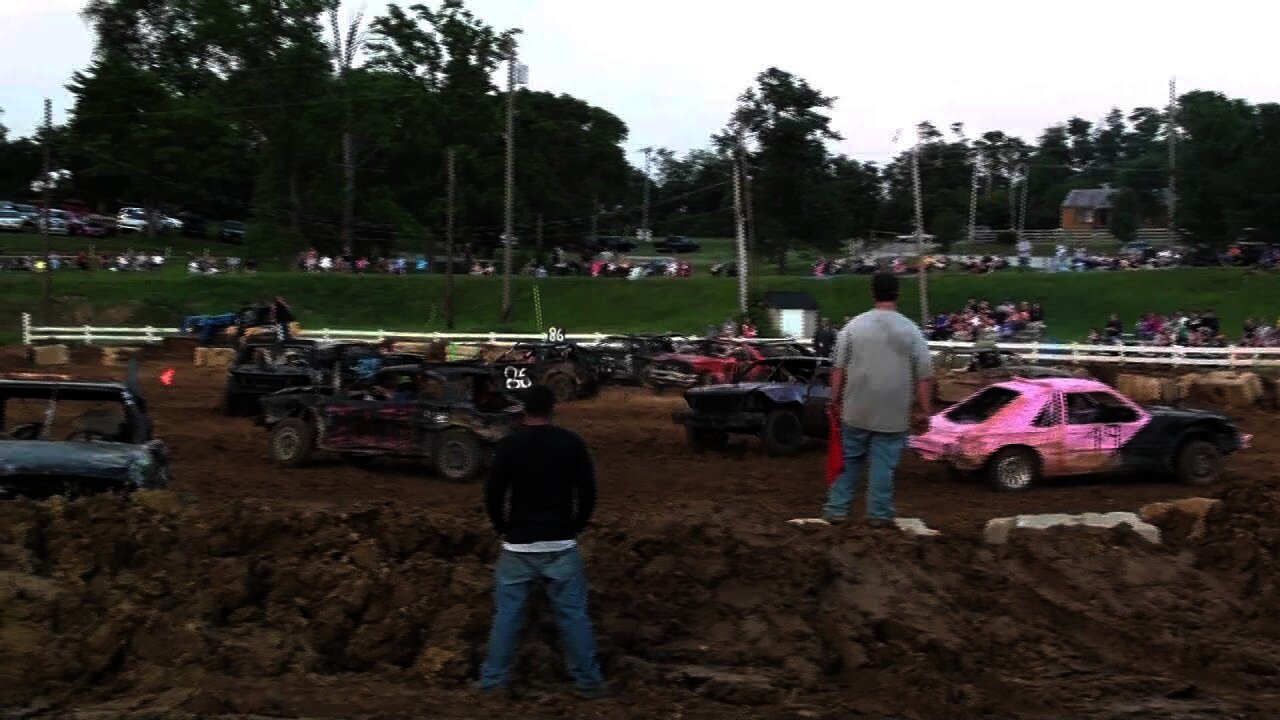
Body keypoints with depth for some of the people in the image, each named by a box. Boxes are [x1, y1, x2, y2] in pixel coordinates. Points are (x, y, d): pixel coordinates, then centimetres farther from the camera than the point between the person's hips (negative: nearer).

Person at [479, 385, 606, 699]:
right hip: (560, 544, 0)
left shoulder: (509, 445, -4)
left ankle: (493, 681, 11)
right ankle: (588, 681, 10)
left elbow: (493, 496, -4)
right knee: (573, 613, 6)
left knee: (507, 612, 8)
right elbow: (587, 493, -1)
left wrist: (505, 530, 12)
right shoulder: (572, 443, -1)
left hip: (518, 545, 0)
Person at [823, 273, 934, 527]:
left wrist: (835, 401, 9)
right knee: (884, 463, 5)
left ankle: (837, 508, 15)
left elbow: (838, 368, 1)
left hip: (856, 410, 1)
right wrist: (925, 408, 4)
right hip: (893, 413, -1)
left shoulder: (854, 325, -1)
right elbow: (924, 374, -3)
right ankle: (878, 514, 8)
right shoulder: (910, 330, -3)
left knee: (849, 459, 13)